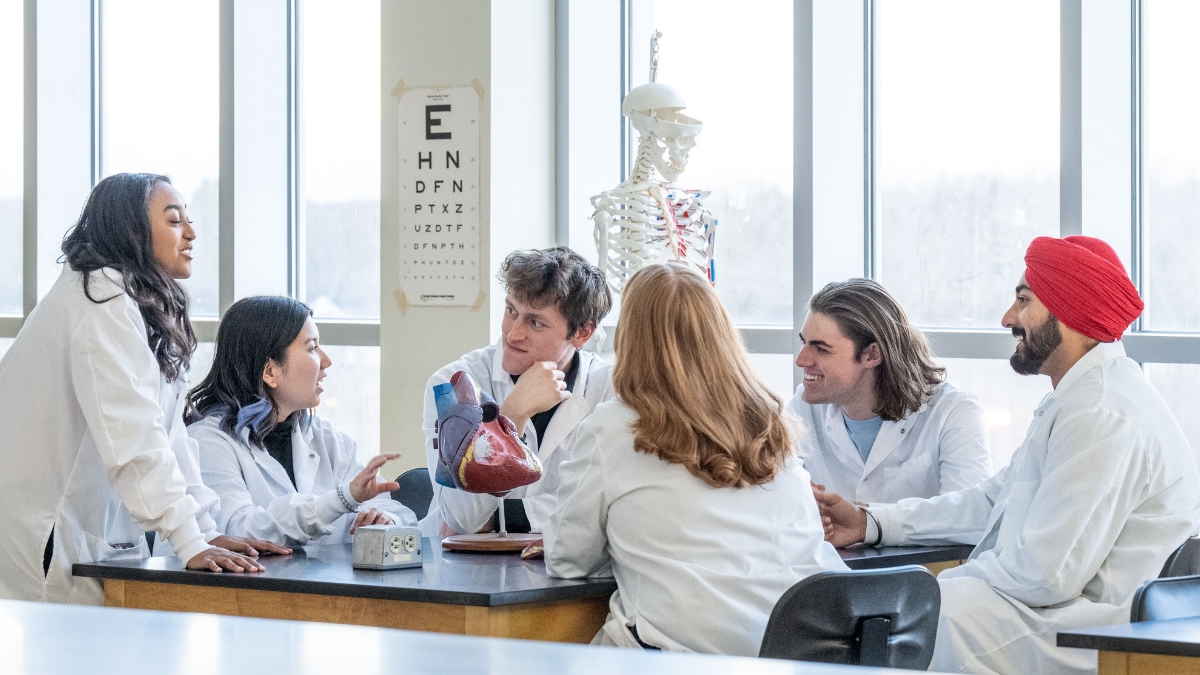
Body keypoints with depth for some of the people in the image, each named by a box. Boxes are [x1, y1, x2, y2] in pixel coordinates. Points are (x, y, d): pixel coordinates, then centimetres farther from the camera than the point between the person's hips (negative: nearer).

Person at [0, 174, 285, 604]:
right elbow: (132, 435, -22)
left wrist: (208, 532, 5)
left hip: (97, 543, 9)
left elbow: (169, 432, 13)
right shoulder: (103, 298, -13)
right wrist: (191, 544, -26)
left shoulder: (144, 306, 17)